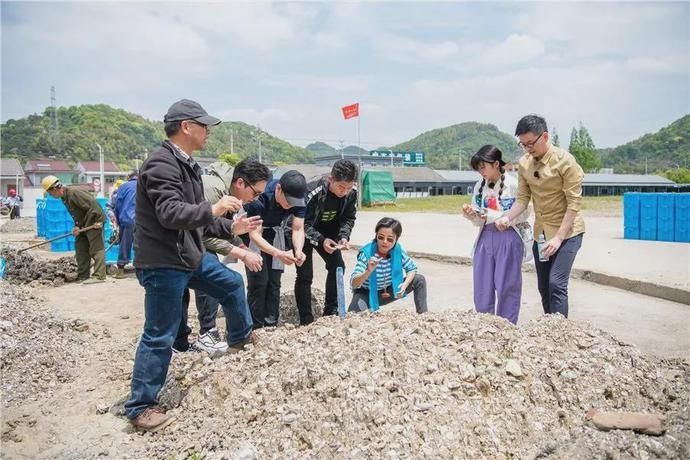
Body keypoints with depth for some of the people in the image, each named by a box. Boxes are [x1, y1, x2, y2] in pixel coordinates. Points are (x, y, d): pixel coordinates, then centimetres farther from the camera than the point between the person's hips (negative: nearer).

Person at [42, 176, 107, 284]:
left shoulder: (74, 193, -20)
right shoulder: (64, 197, 13)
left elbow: (92, 205, -26)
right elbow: (77, 214, 15)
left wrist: (97, 221, -25)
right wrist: (77, 226, -1)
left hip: (95, 221, -11)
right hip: (84, 225, 11)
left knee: (96, 248, -11)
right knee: (80, 248, 12)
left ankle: (99, 276, -11)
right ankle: (82, 276, 17)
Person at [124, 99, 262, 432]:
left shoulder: (187, 166, 13)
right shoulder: (162, 164, -19)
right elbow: (170, 214, -30)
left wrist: (231, 228, 15)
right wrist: (213, 209, -40)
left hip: (190, 255, 10)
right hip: (163, 263, -10)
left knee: (231, 284, 24)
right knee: (160, 335, -2)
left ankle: (241, 338, 48)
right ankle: (140, 407, 12)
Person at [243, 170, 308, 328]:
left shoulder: (298, 198, -21)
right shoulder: (261, 197, -35)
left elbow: (298, 229, -19)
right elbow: (254, 235, -35)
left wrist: (299, 250, -39)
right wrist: (278, 253, -49)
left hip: (275, 232, 4)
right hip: (253, 231, -4)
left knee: (274, 281, 0)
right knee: (259, 281, -13)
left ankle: (271, 326, 8)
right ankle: (255, 327, -3)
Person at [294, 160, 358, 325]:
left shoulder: (351, 193, -20)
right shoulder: (313, 193, -36)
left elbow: (349, 218, -6)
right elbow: (303, 224, -29)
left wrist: (344, 236, -25)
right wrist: (321, 240, -42)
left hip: (327, 233, 6)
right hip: (304, 233, -5)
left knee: (337, 266, 1)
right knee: (305, 275, -9)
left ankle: (331, 312, 16)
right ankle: (306, 320, 0)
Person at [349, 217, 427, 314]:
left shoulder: (398, 250, -16)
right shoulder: (366, 253, -28)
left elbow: (412, 268, 1)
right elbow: (354, 284, -35)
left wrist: (405, 285, -19)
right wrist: (368, 271, -54)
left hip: (389, 291, 5)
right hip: (367, 293, -4)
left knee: (420, 280, -6)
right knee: (355, 309, -37)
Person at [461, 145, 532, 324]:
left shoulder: (513, 184, -9)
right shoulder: (479, 186, 7)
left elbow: (523, 215, -9)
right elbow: (479, 221, 10)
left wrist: (492, 216, -15)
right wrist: (471, 215, -12)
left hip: (508, 238, -5)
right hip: (485, 238, 5)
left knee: (506, 287, 2)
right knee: (482, 287, 7)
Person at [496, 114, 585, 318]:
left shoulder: (565, 161, -17)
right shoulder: (524, 163, 0)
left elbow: (574, 202, -18)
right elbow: (523, 198, 1)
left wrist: (559, 237, -22)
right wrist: (508, 217, -19)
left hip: (567, 231, -6)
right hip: (541, 232, 6)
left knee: (557, 283, -15)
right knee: (543, 286, 10)